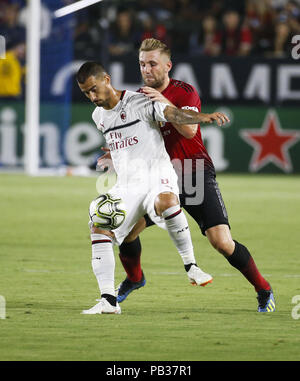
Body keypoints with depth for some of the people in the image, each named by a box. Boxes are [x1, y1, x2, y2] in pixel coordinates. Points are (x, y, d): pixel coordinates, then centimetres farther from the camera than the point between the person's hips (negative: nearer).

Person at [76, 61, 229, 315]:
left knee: (165, 201, -39)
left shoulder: (140, 103, -10)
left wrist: (203, 117, -42)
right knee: (99, 228, -11)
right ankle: (109, 300, -10)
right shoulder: (99, 117, 13)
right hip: (127, 185, 7)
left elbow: (172, 114, -26)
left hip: (157, 175, -6)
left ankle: (191, 265, -25)